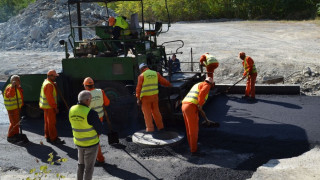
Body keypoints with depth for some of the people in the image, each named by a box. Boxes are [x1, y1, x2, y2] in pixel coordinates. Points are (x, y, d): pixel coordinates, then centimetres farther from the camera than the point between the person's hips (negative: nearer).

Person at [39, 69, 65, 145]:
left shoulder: (46, 82, 11)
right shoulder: (49, 85, -22)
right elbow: (50, 98, -24)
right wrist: (55, 107, -20)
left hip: (46, 106, 10)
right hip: (49, 106, -10)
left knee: (47, 122, 16)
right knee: (52, 122, -5)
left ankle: (48, 137, 26)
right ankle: (54, 139, 1)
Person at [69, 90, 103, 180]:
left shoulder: (72, 110, -7)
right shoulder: (91, 113, -27)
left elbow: (74, 124, 7)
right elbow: (99, 129, -17)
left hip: (78, 142, 6)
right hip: (91, 143, -6)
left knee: (81, 163, 25)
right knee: (89, 166, 11)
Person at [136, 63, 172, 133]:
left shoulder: (141, 76, -6)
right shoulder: (156, 74, 6)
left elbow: (138, 88, -8)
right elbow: (164, 81, 12)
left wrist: (138, 98, -5)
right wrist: (169, 85, 30)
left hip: (145, 97, -4)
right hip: (154, 96, 4)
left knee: (147, 113, 4)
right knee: (156, 111, 15)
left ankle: (150, 129, 6)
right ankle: (160, 127, 23)